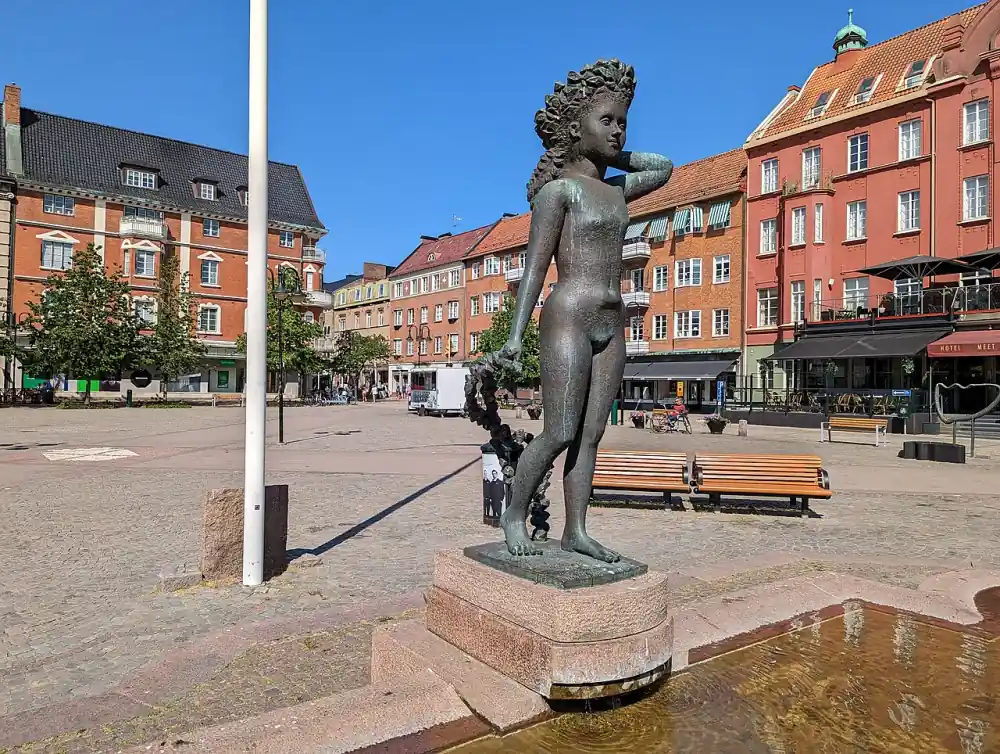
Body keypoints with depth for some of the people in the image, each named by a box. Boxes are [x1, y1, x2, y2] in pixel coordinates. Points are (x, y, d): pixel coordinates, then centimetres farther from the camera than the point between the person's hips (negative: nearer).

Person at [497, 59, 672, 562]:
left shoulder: (618, 188, 17)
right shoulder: (558, 187, -3)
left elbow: (664, 169, 36)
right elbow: (535, 265, -8)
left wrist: (613, 155, 22)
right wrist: (516, 333, -14)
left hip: (612, 326, 7)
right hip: (569, 318, -7)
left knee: (590, 434, 5)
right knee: (559, 434, -8)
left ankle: (576, 531, 13)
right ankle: (514, 515, 12)